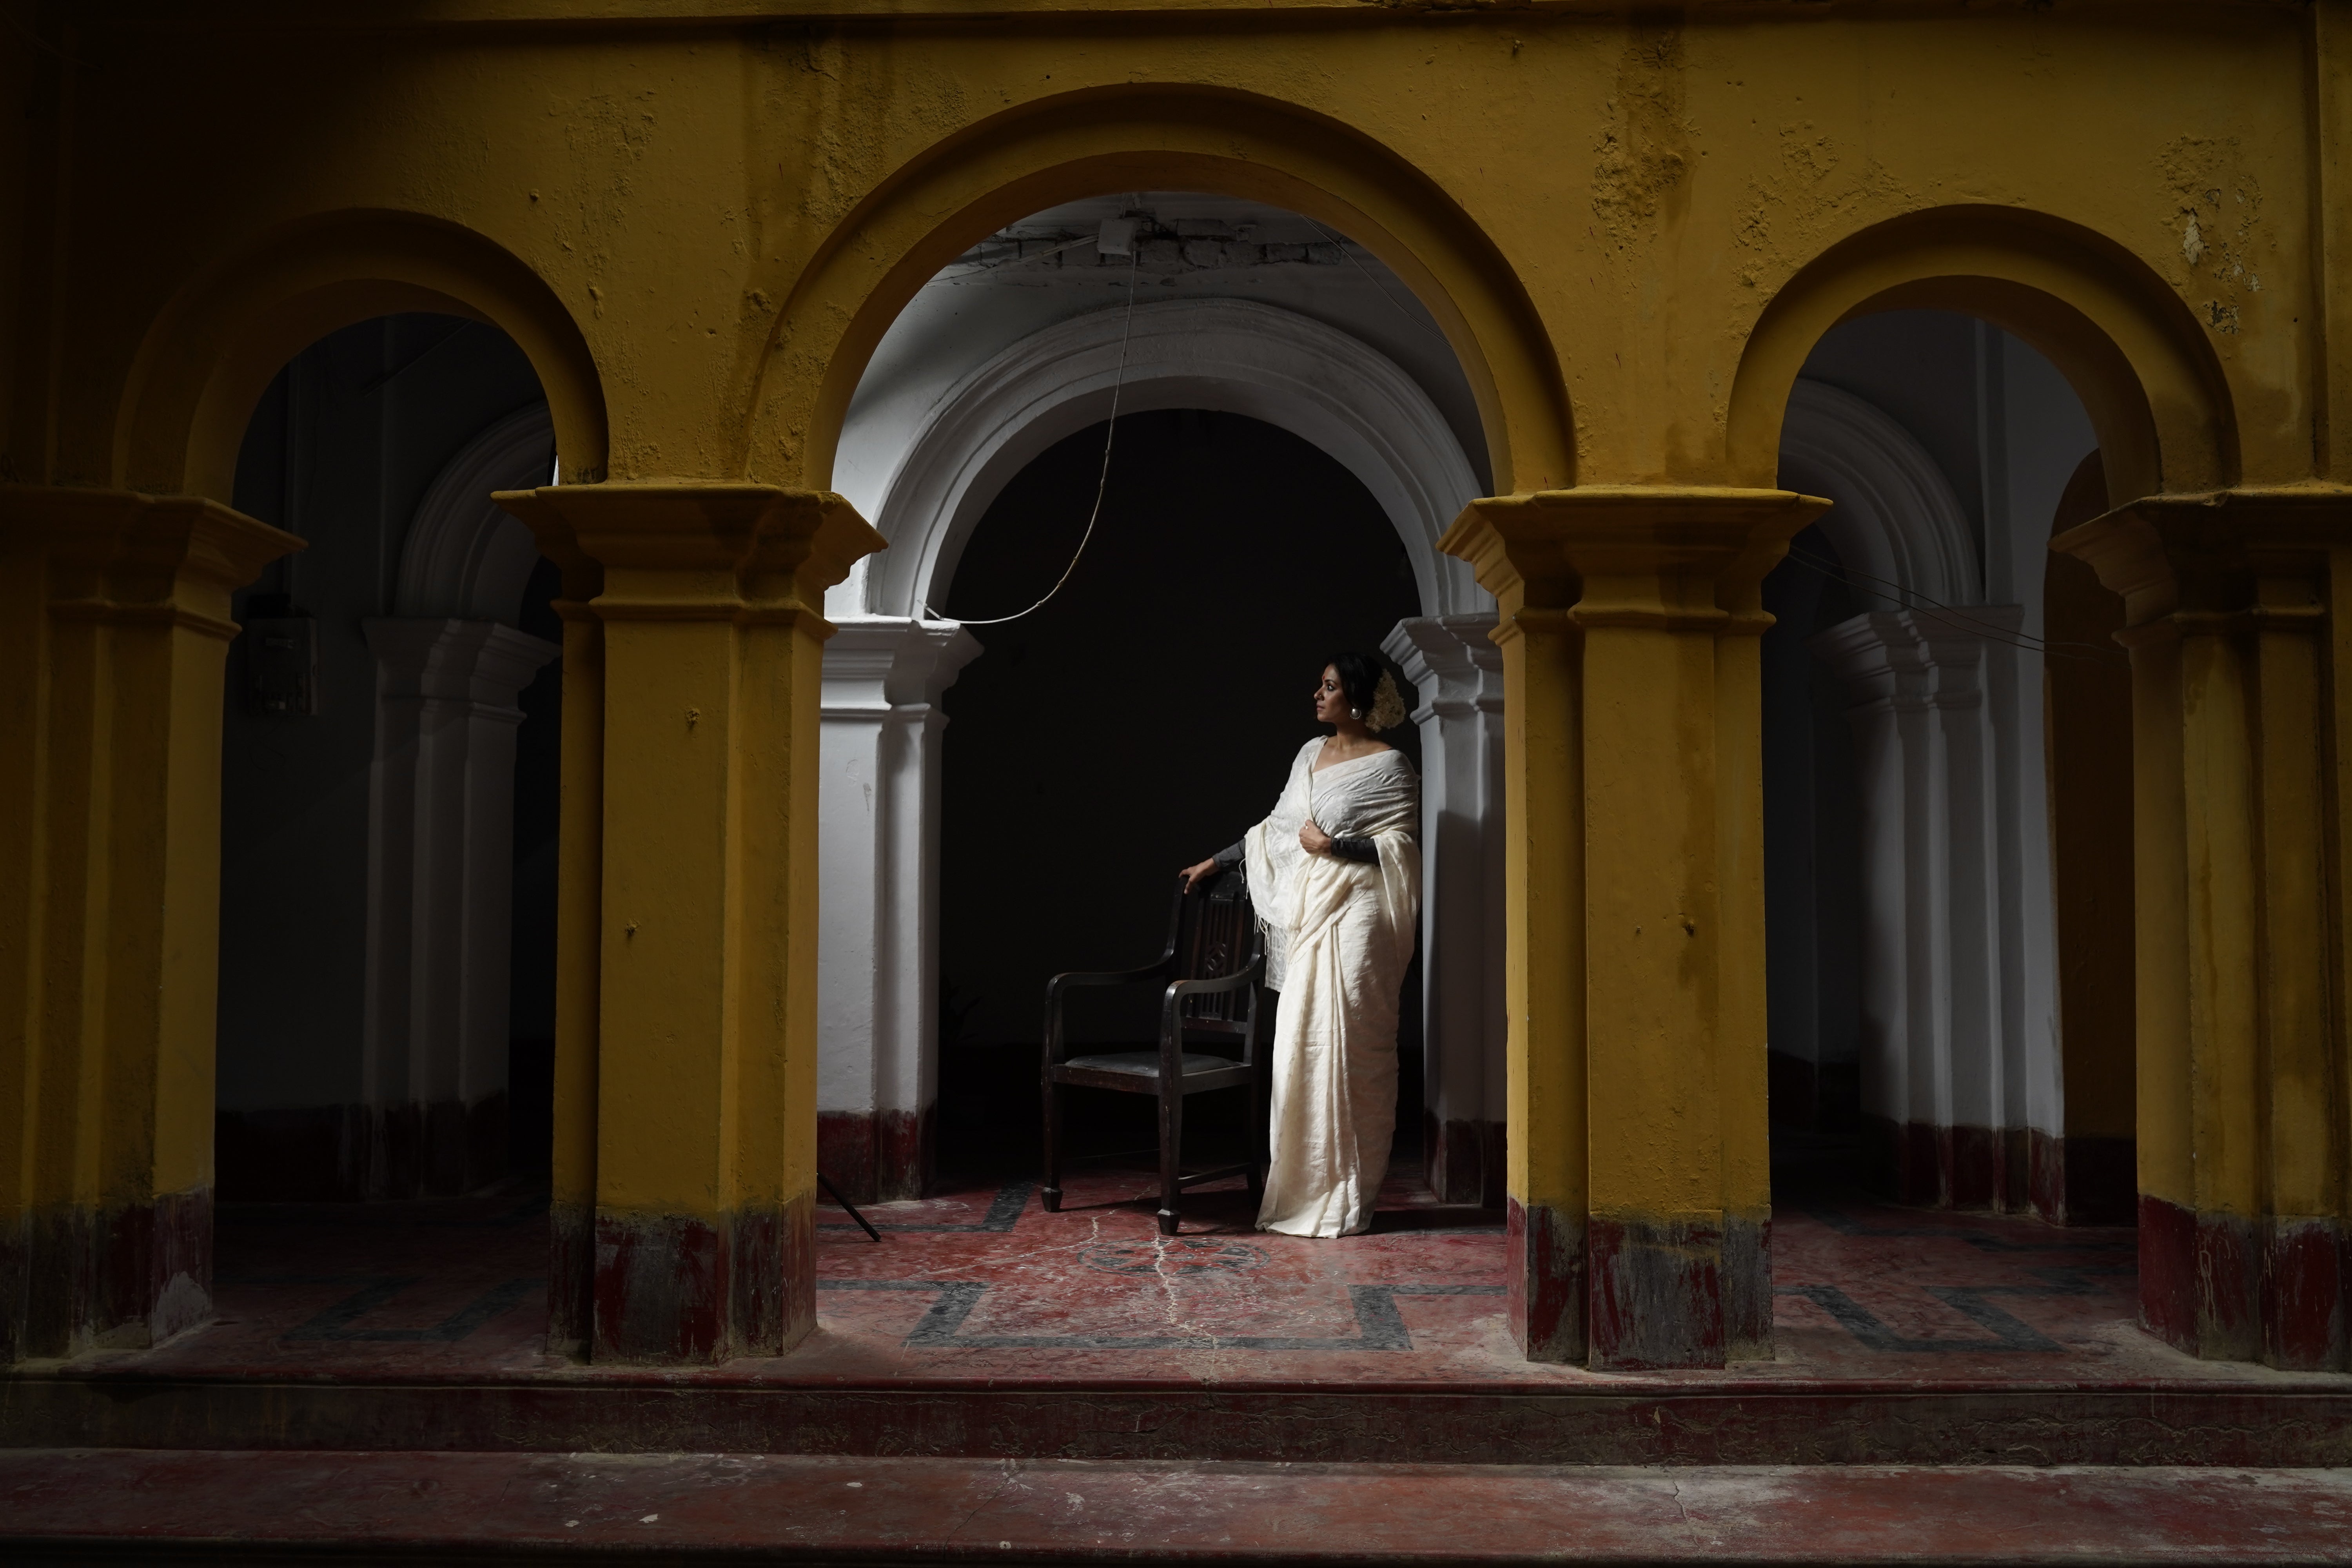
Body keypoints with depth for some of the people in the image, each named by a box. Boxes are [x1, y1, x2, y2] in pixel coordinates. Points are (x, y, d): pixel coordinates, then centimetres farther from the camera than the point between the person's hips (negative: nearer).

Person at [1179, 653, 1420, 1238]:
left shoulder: (1390, 767, -4)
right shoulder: (1311, 754, 17)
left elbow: (1401, 848, -8)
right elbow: (1277, 828, 24)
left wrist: (1334, 846, -15)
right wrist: (1215, 862, 28)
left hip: (1355, 915, -7)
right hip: (1307, 915, 7)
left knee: (1348, 1047, -6)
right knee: (1300, 1045, 5)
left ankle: (1347, 1197, 2)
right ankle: (1303, 1188, 13)